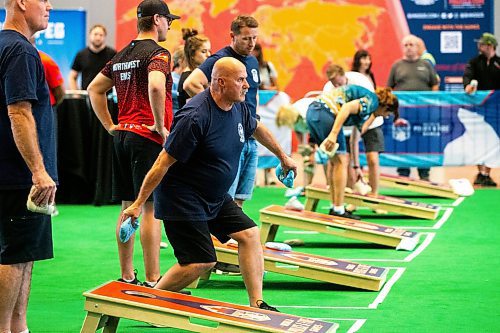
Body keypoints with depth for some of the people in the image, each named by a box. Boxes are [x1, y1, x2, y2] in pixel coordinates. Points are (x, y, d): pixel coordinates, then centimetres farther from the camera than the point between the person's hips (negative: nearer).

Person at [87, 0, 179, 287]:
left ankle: (127, 277, 16)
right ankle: (152, 280, -7)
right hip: (148, 139, -8)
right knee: (152, 208, -6)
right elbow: (155, 86, -29)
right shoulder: (158, 53, -10)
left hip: (123, 135, 8)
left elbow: (95, 89, 22)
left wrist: (110, 126, 18)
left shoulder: (122, 56, 16)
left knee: (128, 207, 12)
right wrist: (160, 126, -18)